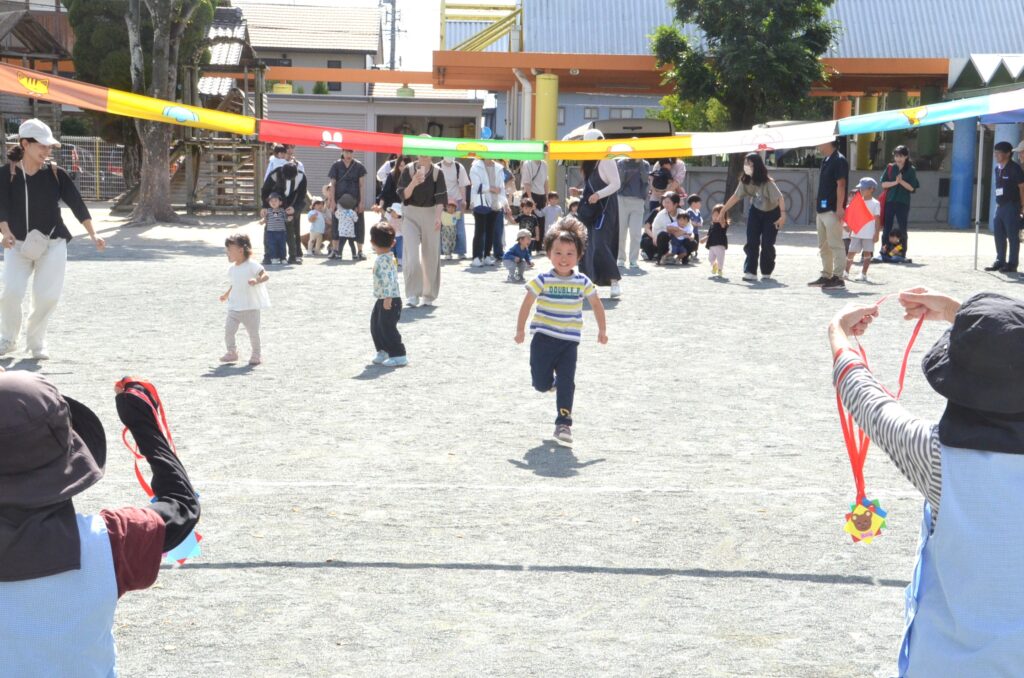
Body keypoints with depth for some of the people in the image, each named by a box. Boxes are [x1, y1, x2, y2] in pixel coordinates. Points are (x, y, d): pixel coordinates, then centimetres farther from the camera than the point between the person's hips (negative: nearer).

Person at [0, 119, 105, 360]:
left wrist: (93, 235, -14)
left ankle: (37, 342, 18)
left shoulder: (55, 174, -2)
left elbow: (77, 204, -4)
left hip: (52, 244, 1)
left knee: (47, 296, -6)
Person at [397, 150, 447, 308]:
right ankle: (413, 294, -6)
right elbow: (403, 195, -6)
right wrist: (413, 183, -24)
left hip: (431, 214, 1)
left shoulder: (437, 173, -1)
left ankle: (429, 295, 18)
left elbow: (441, 197, -3)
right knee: (412, 255, -11)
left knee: (431, 256, 6)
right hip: (411, 214, -1)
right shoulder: (409, 170, -2)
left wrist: (438, 216, -17)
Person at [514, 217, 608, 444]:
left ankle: (563, 423, 1)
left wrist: (602, 330, 15)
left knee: (566, 383, -5)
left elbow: (596, 304, 13)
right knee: (541, 383, 1)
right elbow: (527, 304, 0)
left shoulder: (582, 282, 0)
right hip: (543, 339, -1)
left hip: (569, 342, 1)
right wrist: (520, 329, -1)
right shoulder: (543, 280, -6)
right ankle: (552, 380, 36)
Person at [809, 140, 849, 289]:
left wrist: (839, 208, -21)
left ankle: (838, 278, -3)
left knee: (835, 245, -6)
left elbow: (841, 185, -18)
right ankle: (826, 276, 22)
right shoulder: (825, 161, 15)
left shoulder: (839, 161, -13)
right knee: (823, 246, 15)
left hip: (833, 211, -10)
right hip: (822, 209, 10)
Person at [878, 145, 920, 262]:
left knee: (902, 228, 3)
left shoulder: (911, 170, 2)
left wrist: (901, 181, -16)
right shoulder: (890, 168, 7)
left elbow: (912, 188, -3)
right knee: (886, 228, -1)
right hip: (890, 201, 1)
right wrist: (895, 182, -13)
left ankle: (903, 254, 8)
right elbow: (883, 184, 1)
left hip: (903, 203, -1)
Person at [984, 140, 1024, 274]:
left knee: (1012, 235, -3)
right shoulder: (997, 169, 13)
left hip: (1011, 206, -8)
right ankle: (1000, 261, 19)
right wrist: (998, 203, 15)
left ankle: (1012, 264, 1)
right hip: (1000, 206, 8)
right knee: (999, 235, 11)